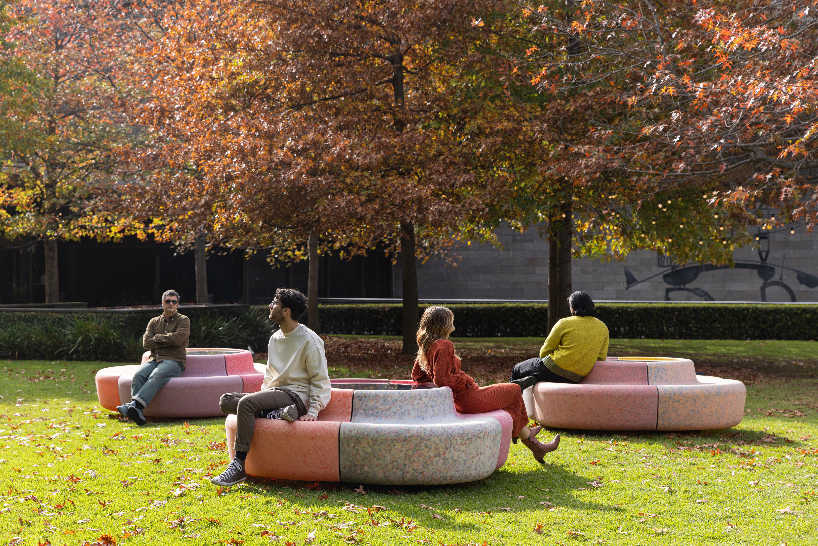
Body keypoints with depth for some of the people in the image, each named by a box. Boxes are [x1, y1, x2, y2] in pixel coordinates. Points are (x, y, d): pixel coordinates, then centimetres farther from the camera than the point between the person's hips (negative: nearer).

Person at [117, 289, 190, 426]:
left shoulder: (183, 321, 11)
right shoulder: (154, 322, 23)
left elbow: (177, 339, -8)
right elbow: (146, 343, 8)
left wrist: (157, 338, 3)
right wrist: (167, 341, -1)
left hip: (173, 360, -4)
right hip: (155, 359, 4)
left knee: (156, 376, -36)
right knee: (138, 375, -29)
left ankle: (134, 405, -56)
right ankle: (136, 411, -46)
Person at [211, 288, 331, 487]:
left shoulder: (309, 340, -8)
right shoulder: (275, 338, 17)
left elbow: (321, 380, -8)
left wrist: (313, 412, -17)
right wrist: (262, 396, 9)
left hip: (296, 396, -8)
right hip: (274, 394, 8)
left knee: (246, 402, -30)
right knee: (226, 401, -9)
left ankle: (239, 466, -29)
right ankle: (275, 414, -23)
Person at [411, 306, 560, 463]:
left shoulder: (425, 347, 6)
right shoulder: (444, 345, -22)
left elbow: (416, 376, 14)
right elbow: (442, 379, -28)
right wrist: (466, 381, -13)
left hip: (457, 402, 10)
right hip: (468, 398, -10)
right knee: (514, 391, 13)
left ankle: (526, 433, 34)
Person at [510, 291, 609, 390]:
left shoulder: (564, 323, -6)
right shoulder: (603, 328, 6)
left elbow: (544, 352, 0)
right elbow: (601, 358, 12)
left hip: (556, 369, -5)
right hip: (577, 378, 5)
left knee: (517, 369, 20)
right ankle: (535, 379, -3)